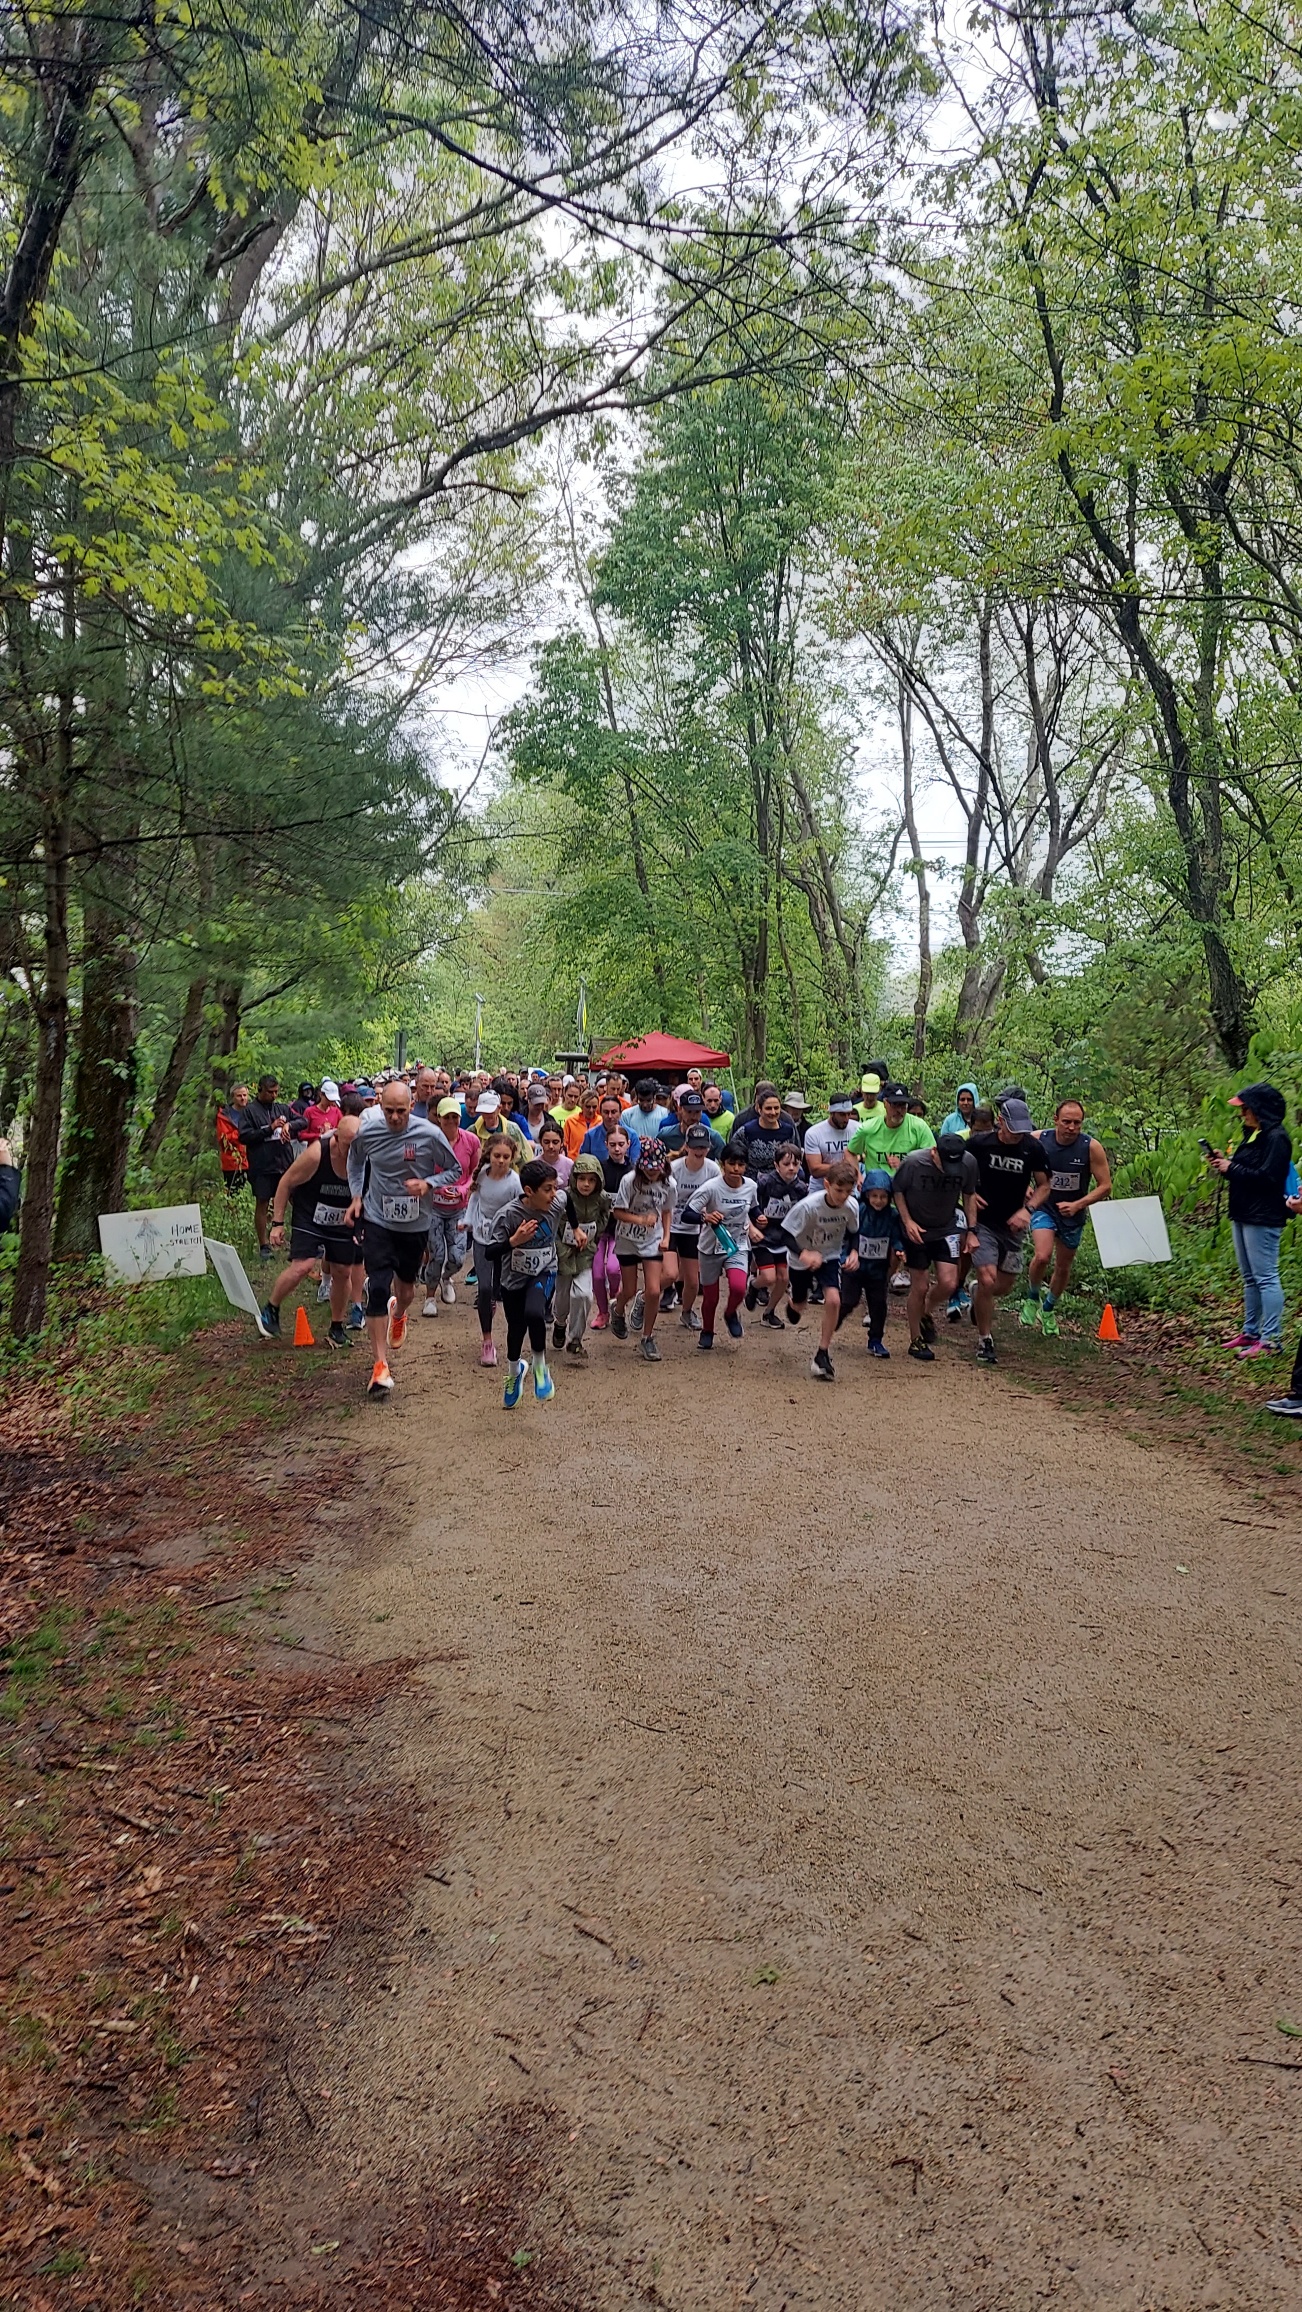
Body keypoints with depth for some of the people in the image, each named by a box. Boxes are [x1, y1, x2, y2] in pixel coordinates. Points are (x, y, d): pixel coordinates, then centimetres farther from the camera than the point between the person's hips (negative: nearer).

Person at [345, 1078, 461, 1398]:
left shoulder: (429, 1134, -16)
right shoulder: (366, 1131, -10)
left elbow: (455, 1170, -3)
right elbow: (355, 1161, 13)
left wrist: (428, 1183, -20)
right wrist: (357, 1195, 2)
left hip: (415, 1224, 1)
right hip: (378, 1222, -1)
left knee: (406, 1285, 20)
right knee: (378, 1288, -13)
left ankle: (398, 1314, 59)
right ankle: (380, 1365, -9)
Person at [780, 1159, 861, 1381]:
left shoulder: (852, 1206, -22)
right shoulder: (808, 1205, -34)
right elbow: (787, 1234, -28)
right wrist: (803, 1253, -43)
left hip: (830, 1257, 1)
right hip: (802, 1258, -1)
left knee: (833, 1299, -22)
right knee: (799, 1305, 18)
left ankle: (822, 1354, -6)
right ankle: (794, 1306, 62)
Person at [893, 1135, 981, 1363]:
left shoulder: (969, 1164, -16)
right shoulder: (913, 1162, -25)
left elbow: (969, 1194, 2)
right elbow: (898, 1190, -8)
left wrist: (971, 1230, -1)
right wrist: (907, 1221, -17)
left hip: (946, 1229, 2)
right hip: (916, 1230, -2)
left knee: (948, 1283, -10)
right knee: (919, 1287, 1)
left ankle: (927, 1312, 23)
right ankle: (916, 1341, 20)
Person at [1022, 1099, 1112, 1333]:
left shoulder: (1092, 1147, -19)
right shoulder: (1037, 1141, -17)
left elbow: (1105, 1186, -12)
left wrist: (1076, 1205, -22)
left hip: (1073, 1214, 1)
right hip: (1044, 1208, -1)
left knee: (1063, 1267, 15)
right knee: (1042, 1256, -23)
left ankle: (1048, 1309, 40)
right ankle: (1032, 1297, 6)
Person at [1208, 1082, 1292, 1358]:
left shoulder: (1276, 1138, -15)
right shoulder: (1253, 1135, 15)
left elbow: (1267, 1177, -22)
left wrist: (1231, 1168, -16)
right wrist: (1225, 1165, 2)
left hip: (1263, 1219, -10)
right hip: (1243, 1216, 10)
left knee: (1266, 1278, -8)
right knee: (1249, 1278, 16)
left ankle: (1272, 1340, -7)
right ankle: (1250, 1332, 24)